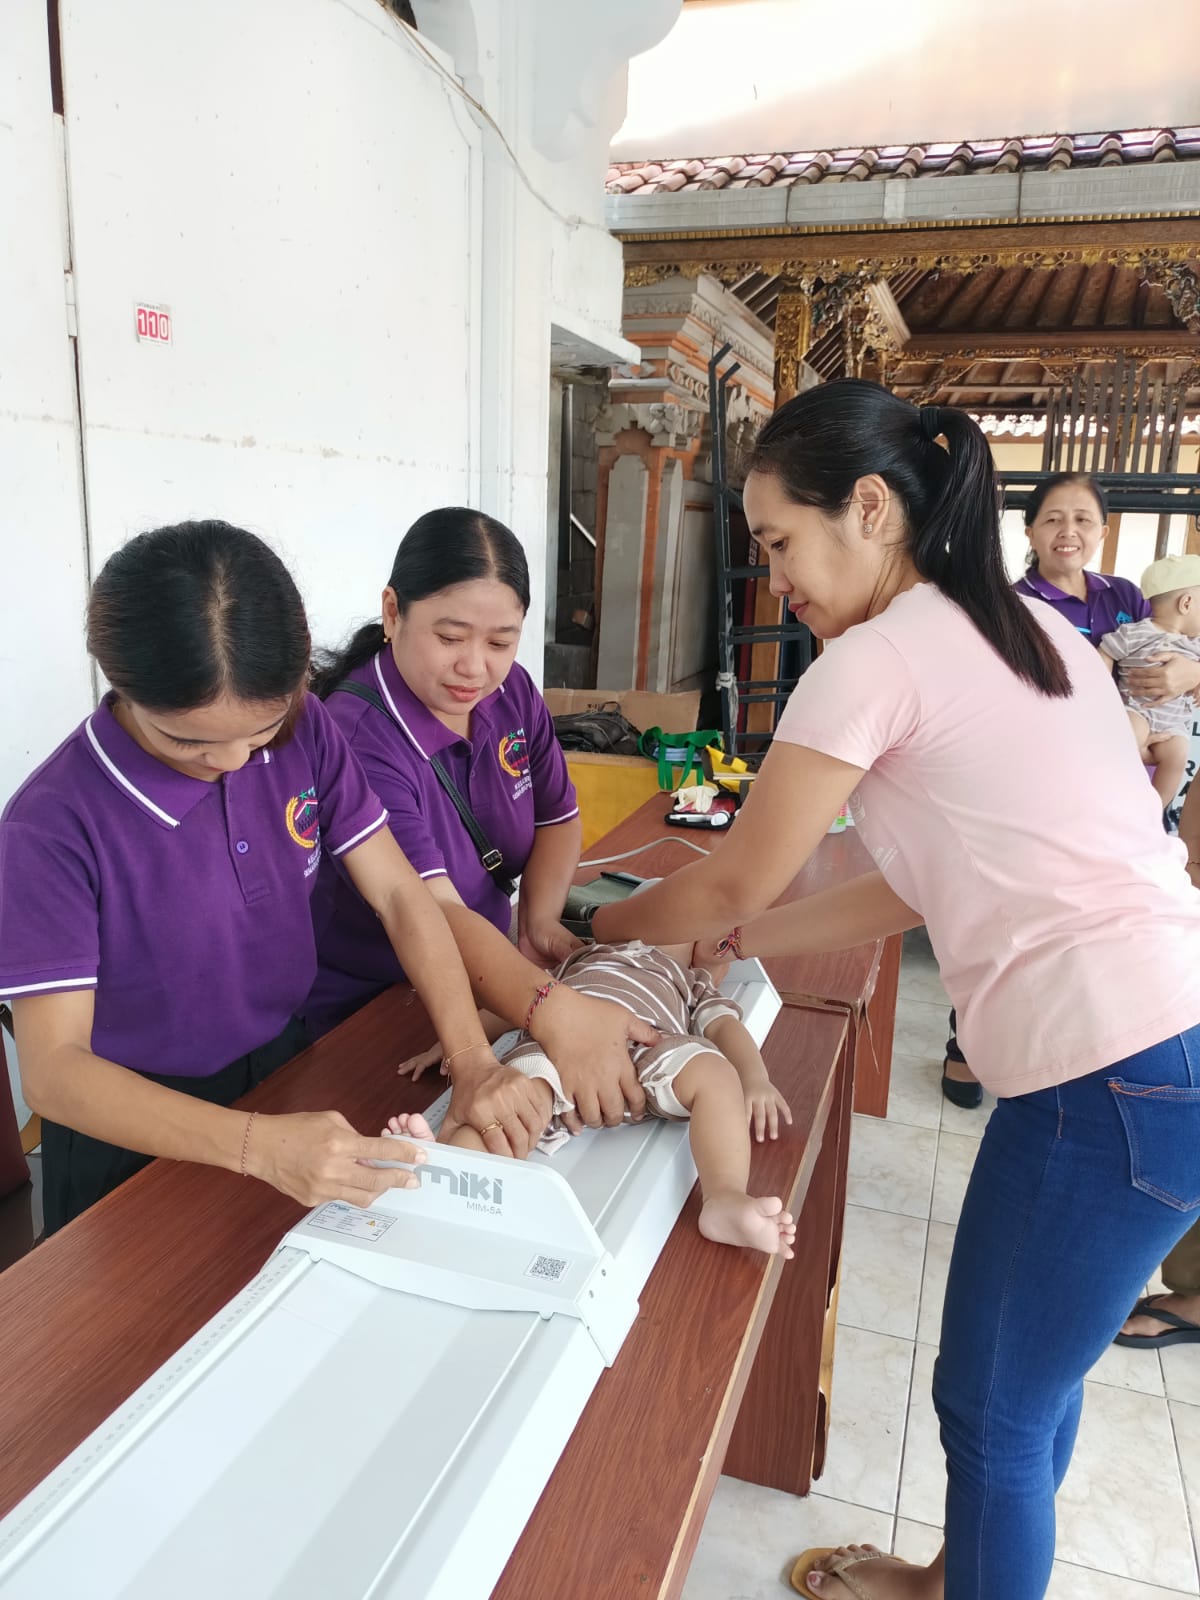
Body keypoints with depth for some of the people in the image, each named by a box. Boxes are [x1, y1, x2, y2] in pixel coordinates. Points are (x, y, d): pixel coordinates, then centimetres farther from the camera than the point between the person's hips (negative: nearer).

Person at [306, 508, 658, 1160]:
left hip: (486, 990, 6)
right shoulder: (355, 737, -27)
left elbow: (557, 818, 8)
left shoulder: (510, 692, -5)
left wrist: (539, 920, -11)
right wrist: (554, 1014, -51)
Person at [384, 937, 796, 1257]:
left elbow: (726, 1026, 22)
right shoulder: (581, 957, 44)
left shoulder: (693, 983, 40)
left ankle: (726, 1200, -47)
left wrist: (755, 1079, 0)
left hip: (647, 1047, 0)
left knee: (716, 1074, -31)